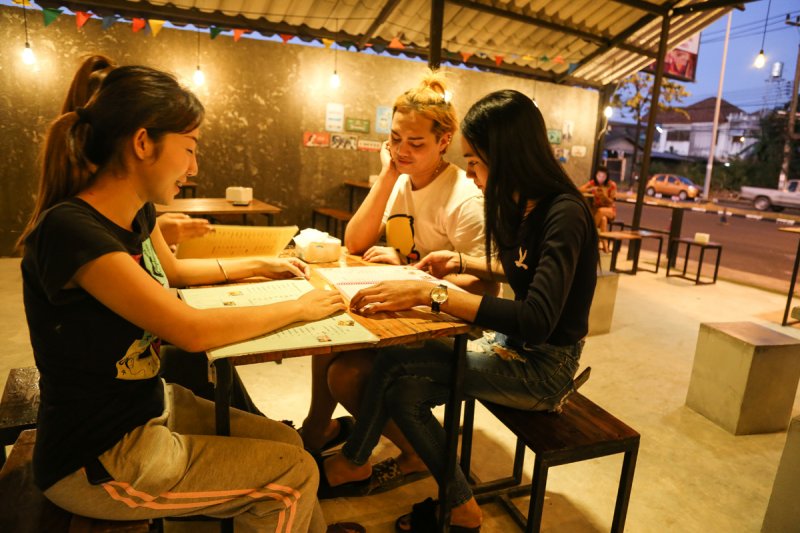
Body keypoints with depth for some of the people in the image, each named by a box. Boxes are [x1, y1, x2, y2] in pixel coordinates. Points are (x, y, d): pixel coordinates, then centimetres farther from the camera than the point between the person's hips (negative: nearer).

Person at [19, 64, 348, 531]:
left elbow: (171, 271, 20)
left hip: (151, 404, 8)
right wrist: (300, 308, -18)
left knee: (286, 441, 8)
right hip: (97, 459, -8)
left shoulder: (137, 212, -1)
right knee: (294, 475, -6)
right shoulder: (71, 229, -27)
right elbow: (192, 331, -30)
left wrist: (260, 265, 17)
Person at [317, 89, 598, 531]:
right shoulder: (523, 204, 4)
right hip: (514, 345, 8)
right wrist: (461, 262, 10)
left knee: (395, 366, -15)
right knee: (403, 390, -11)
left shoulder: (564, 214, -22)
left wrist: (430, 294, -37)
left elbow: (537, 320, -34)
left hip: (545, 365, -8)